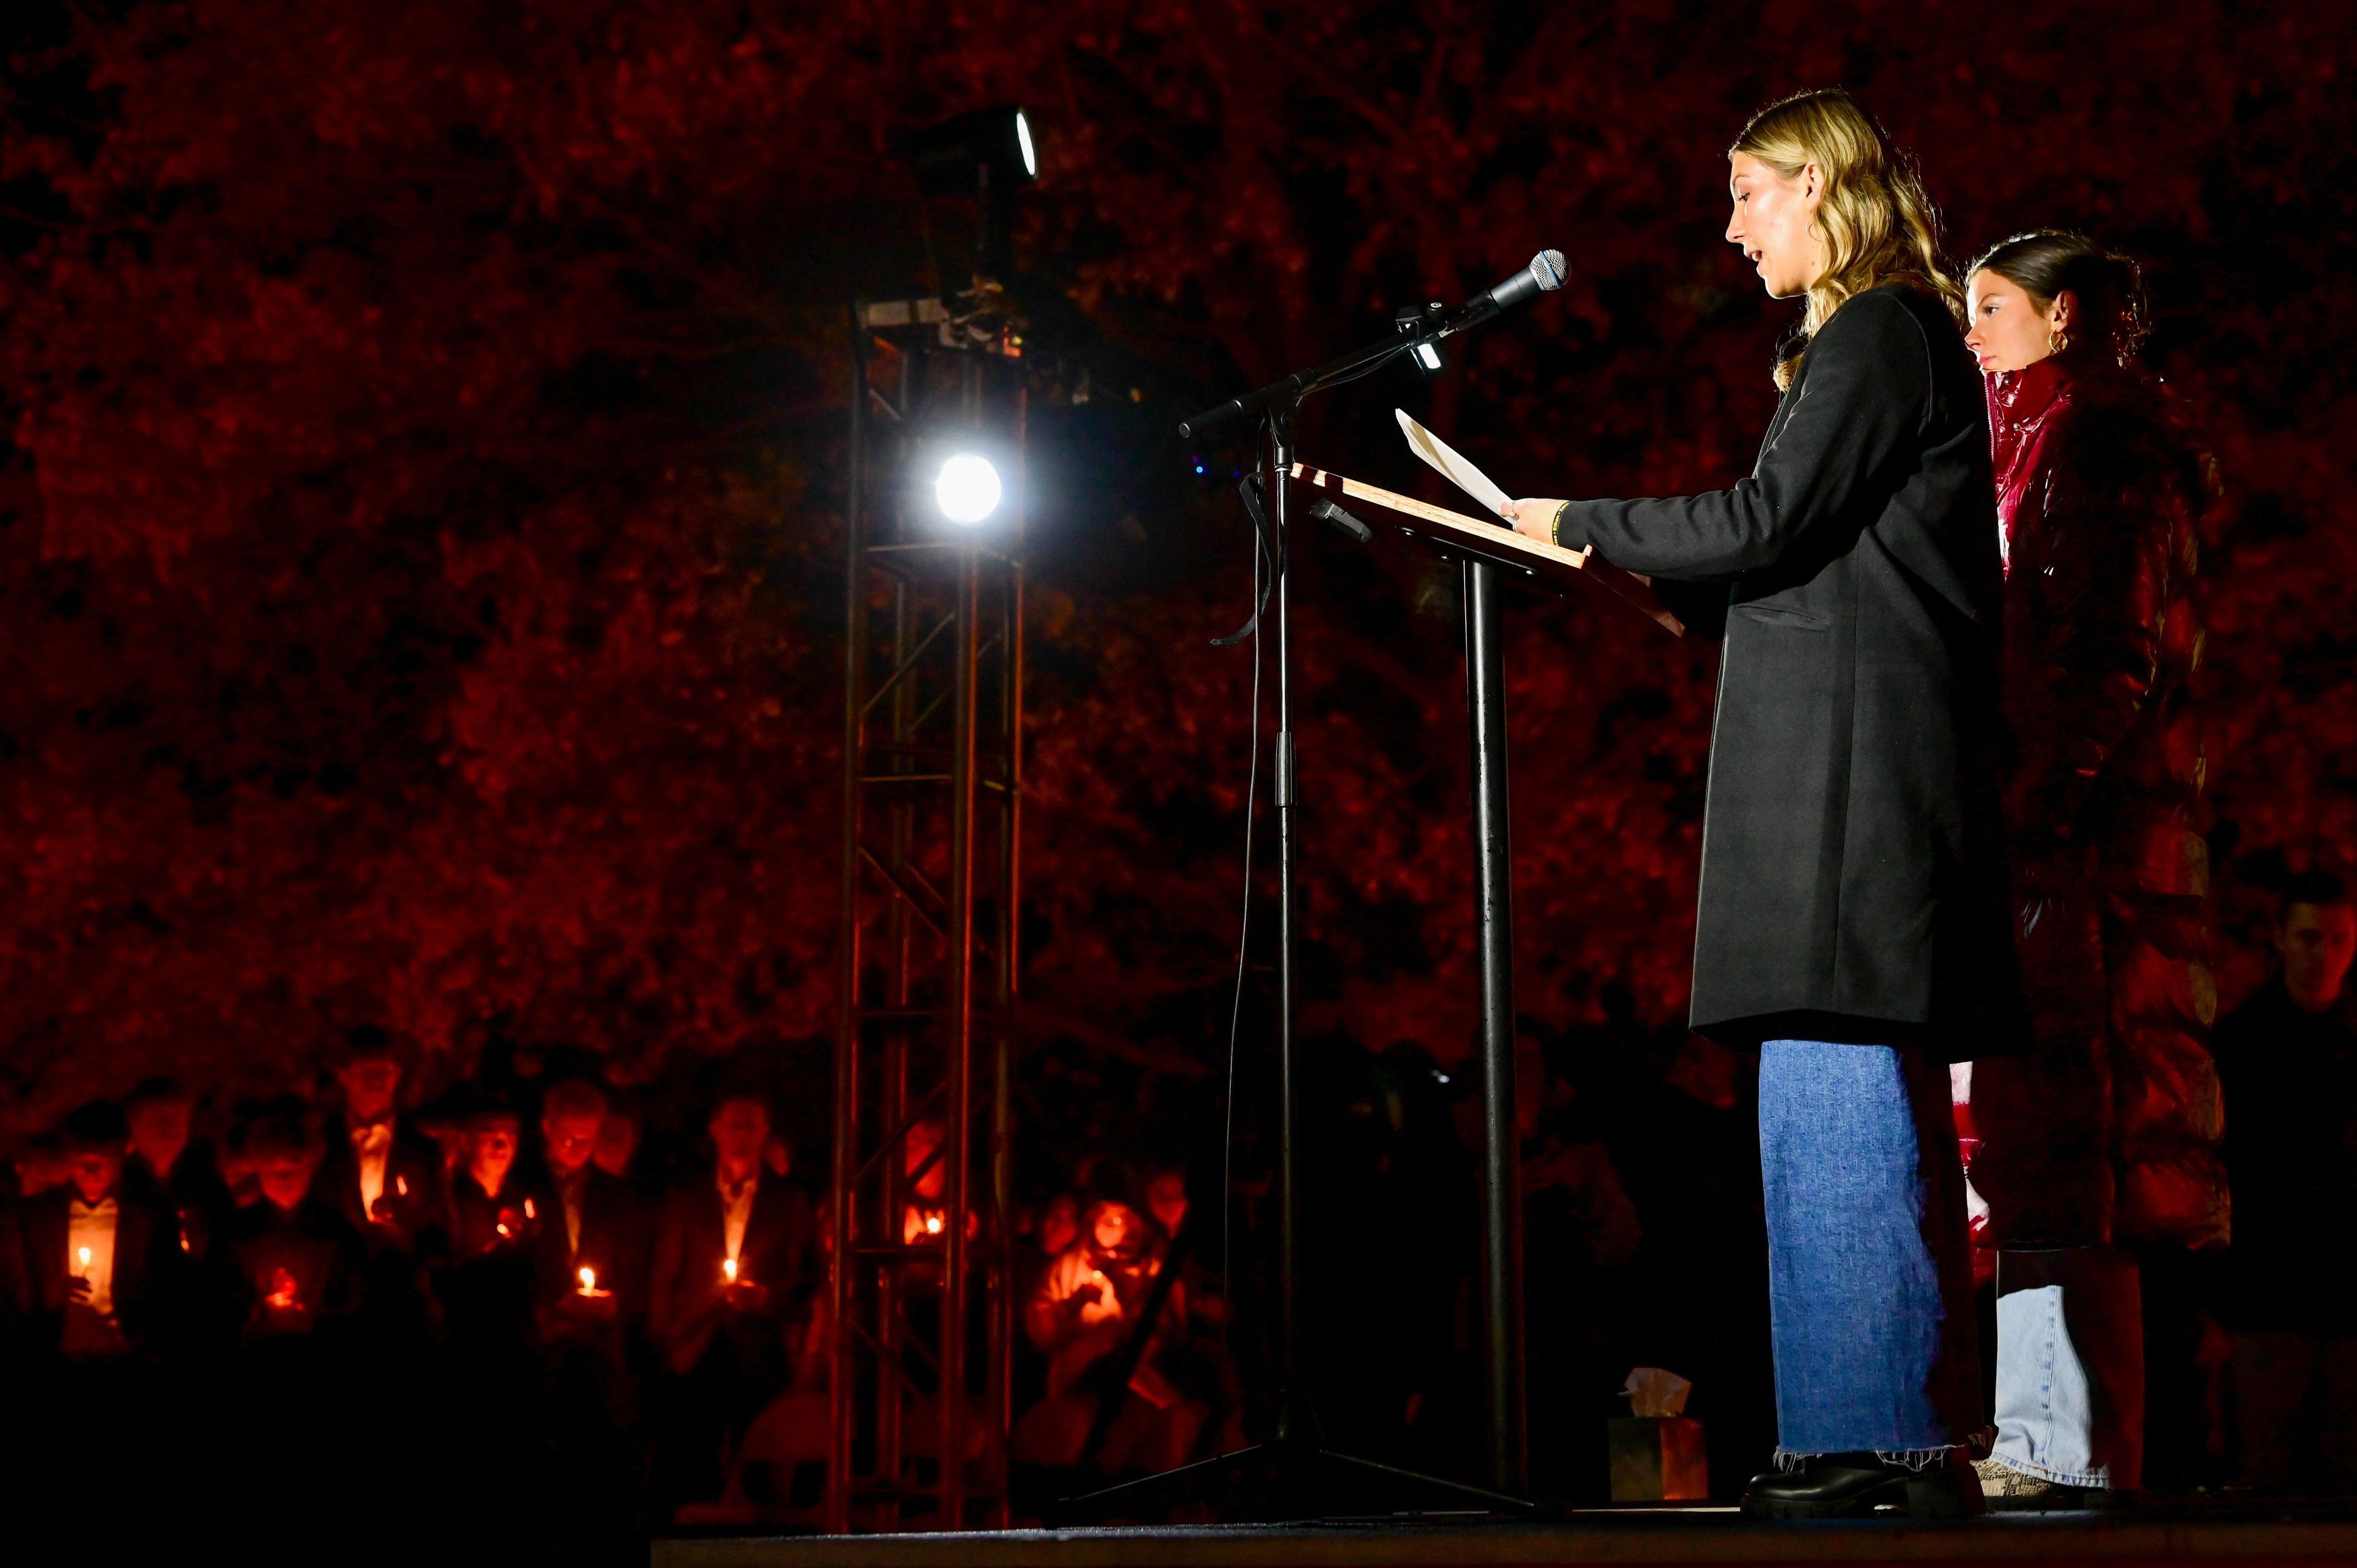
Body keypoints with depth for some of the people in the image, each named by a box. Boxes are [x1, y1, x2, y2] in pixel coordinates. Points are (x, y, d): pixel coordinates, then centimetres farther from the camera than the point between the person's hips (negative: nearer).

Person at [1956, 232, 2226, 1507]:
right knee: (2036, 1147, 6)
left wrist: (2023, 806, -20)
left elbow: (2114, 657, -14)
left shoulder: (2100, 440, -3)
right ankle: (2042, 1446, 7)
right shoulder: (2033, 449, 25)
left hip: (2070, 837, -10)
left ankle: (2068, 1450, -12)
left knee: (2057, 1138, -12)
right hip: (2026, 840, 10)